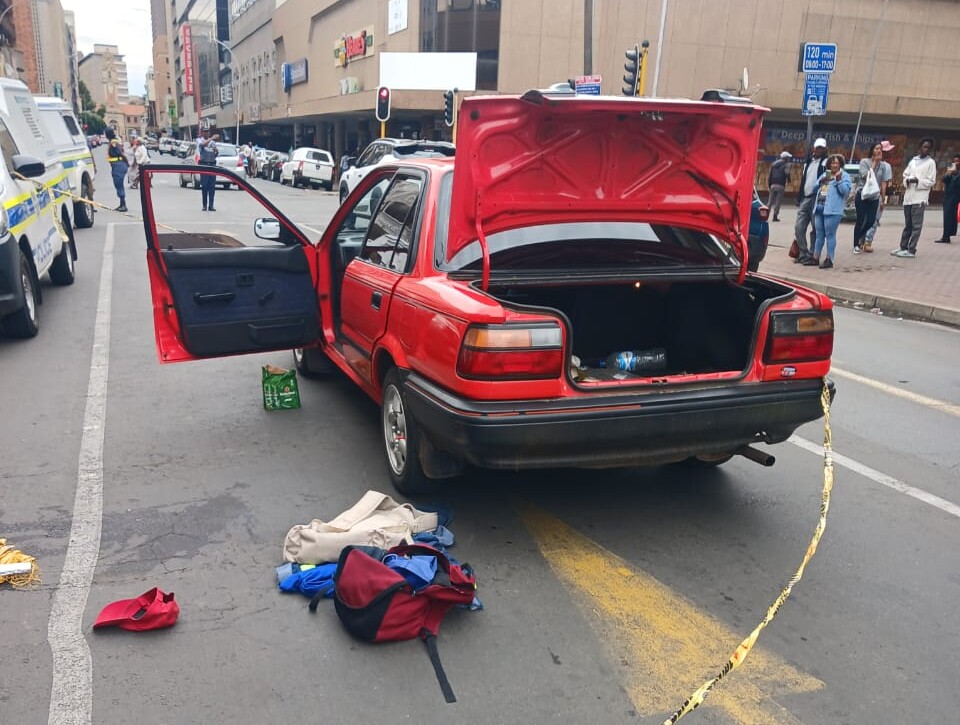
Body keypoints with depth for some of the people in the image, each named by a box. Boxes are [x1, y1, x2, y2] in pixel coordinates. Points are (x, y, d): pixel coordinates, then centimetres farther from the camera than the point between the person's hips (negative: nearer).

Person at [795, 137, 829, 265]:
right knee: (799, 227, 4)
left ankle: (812, 256, 2)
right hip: (805, 199, 7)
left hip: (817, 198, -7)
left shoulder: (826, 163, -1)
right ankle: (803, 254, 13)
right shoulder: (808, 162, 21)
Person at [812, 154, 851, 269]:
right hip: (819, 207, 6)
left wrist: (839, 180, -20)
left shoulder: (844, 176, 1)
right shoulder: (825, 174, 19)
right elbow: (815, 187, 18)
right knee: (819, 235, 12)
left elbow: (845, 191, -9)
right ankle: (815, 257, 18)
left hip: (832, 210, -6)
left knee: (830, 235, -5)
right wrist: (821, 181, -2)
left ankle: (829, 259, -2)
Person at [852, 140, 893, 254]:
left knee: (871, 221, -2)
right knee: (860, 220, -5)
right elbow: (866, 176, -14)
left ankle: (861, 237, 23)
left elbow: (884, 183, 7)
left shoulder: (883, 165, 8)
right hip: (862, 194, -4)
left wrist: (883, 198, 5)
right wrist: (874, 163, -10)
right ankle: (856, 245, 1)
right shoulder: (864, 161, -2)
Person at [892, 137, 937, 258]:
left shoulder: (931, 162, 0)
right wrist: (907, 180, -5)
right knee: (907, 225, 13)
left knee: (916, 225, -6)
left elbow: (931, 181, -3)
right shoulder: (913, 160, 15)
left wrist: (918, 181, -18)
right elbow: (905, 174, 17)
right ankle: (903, 247, 19)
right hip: (908, 196, 5)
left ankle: (911, 250, -7)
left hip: (920, 198, -5)